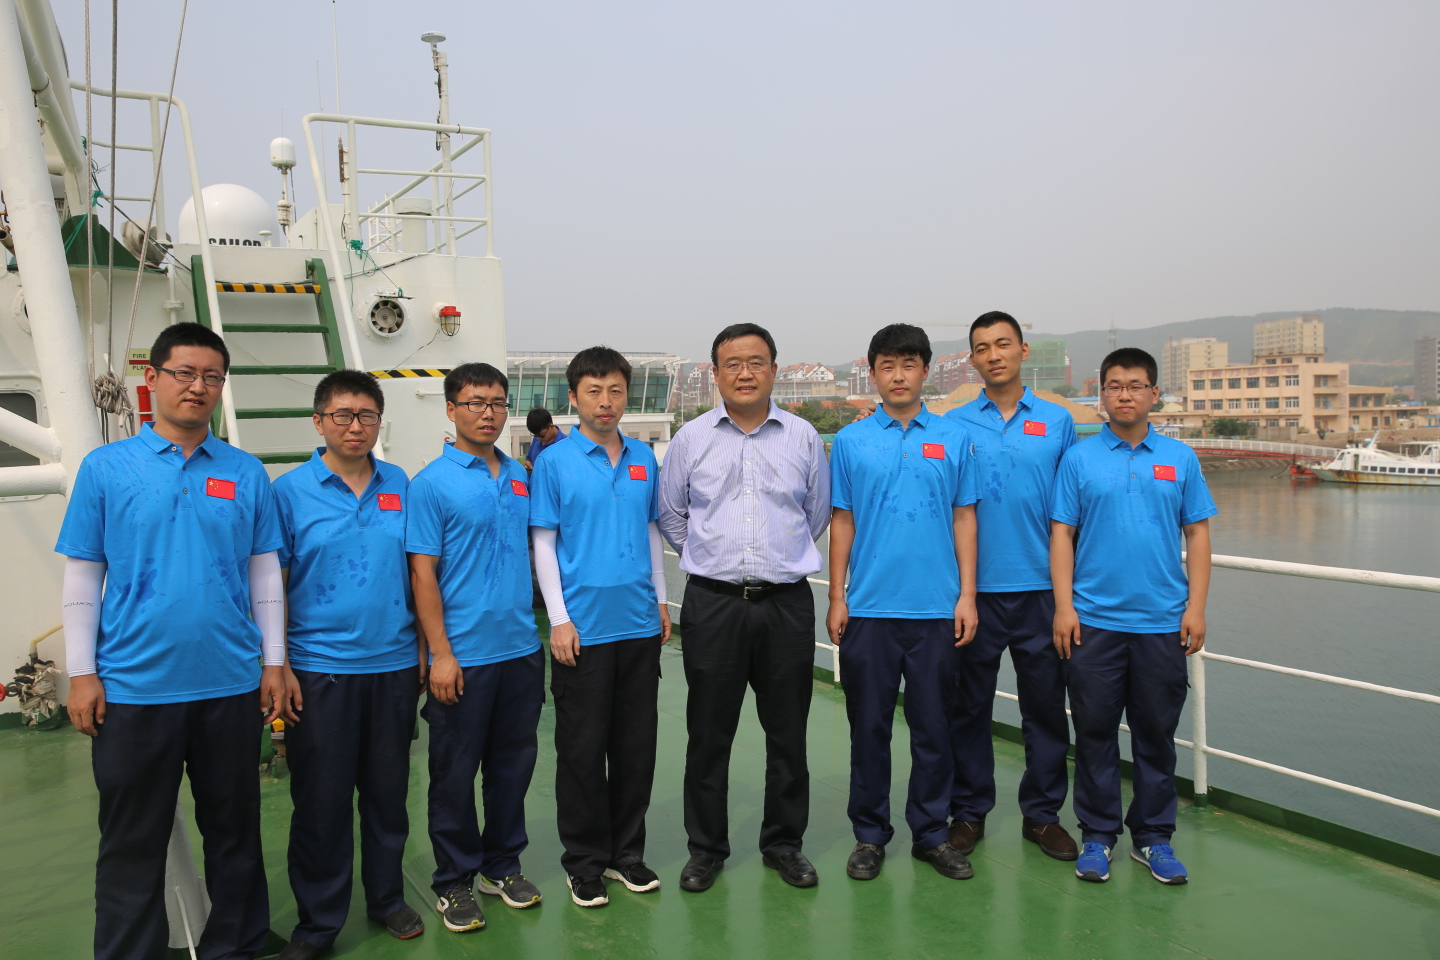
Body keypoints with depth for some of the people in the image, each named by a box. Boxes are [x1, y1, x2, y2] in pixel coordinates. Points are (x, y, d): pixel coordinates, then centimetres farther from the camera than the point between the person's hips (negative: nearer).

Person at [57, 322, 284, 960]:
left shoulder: (247, 473, 3)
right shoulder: (105, 468, 0)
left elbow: (265, 574, 6)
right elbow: (81, 578, 1)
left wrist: (273, 664, 3)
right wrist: (81, 674, -4)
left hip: (231, 685, 2)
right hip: (133, 686, -1)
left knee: (234, 831, 14)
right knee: (132, 841, 11)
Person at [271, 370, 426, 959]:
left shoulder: (400, 485, 4)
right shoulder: (290, 491, -4)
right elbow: (271, 587, -4)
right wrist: (279, 668, -8)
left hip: (394, 666, 3)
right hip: (319, 670, -2)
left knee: (388, 790, 14)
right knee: (321, 799, 7)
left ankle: (388, 898, 33)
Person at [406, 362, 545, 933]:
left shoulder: (520, 477, 9)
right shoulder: (432, 484, -8)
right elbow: (422, 573, -10)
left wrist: (539, 626, 9)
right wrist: (440, 653, -14)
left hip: (521, 649, 5)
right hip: (465, 655, -5)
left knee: (513, 762, 15)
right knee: (456, 772, 7)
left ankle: (502, 865, 32)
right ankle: (454, 880, 23)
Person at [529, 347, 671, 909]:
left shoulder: (644, 460, 8)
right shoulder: (555, 462, -4)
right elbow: (543, 545, -4)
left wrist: (660, 599, 12)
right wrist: (559, 619, -9)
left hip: (639, 625, 4)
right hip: (584, 627, -4)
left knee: (636, 743, 11)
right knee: (582, 747, 5)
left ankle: (627, 851, 27)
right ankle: (584, 861, 20)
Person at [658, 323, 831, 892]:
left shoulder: (802, 437, 5)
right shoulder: (691, 438, 4)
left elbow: (818, 512, 16)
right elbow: (670, 514, 14)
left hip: (787, 603, 1)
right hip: (713, 604, 0)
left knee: (788, 733, 10)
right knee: (708, 734, 7)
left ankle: (784, 844, 27)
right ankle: (706, 849, 23)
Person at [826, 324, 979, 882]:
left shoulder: (954, 439, 5)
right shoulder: (850, 441, 4)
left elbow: (964, 519, 6)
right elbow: (842, 522, 5)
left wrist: (967, 597, 0)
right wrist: (836, 598, 0)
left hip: (937, 609, 1)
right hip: (869, 608, 0)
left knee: (933, 726, 8)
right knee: (869, 726, 8)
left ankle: (931, 832, 24)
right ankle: (870, 835, 22)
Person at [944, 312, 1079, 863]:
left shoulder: (1058, 421, 6)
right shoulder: (954, 426, 3)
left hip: (1040, 589, 1)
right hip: (975, 590, -1)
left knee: (1046, 706, 9)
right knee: (969, 706, 8)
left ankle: (1042, 813, 24)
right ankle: (969, 811, 22)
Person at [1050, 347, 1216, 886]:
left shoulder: (1180, 459, 7)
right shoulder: (1079, 458, 2)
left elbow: (1198, 534, 7)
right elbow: (1061, 534, 0)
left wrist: (1196, 607, -2)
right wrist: (1064, 607, -8)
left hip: (1163, 621, 1)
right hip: (1093, 620, -1)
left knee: (1156, 734, 10)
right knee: (1095, 732, 6)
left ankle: (1153, 837, 24)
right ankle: (1098, 835, 20)